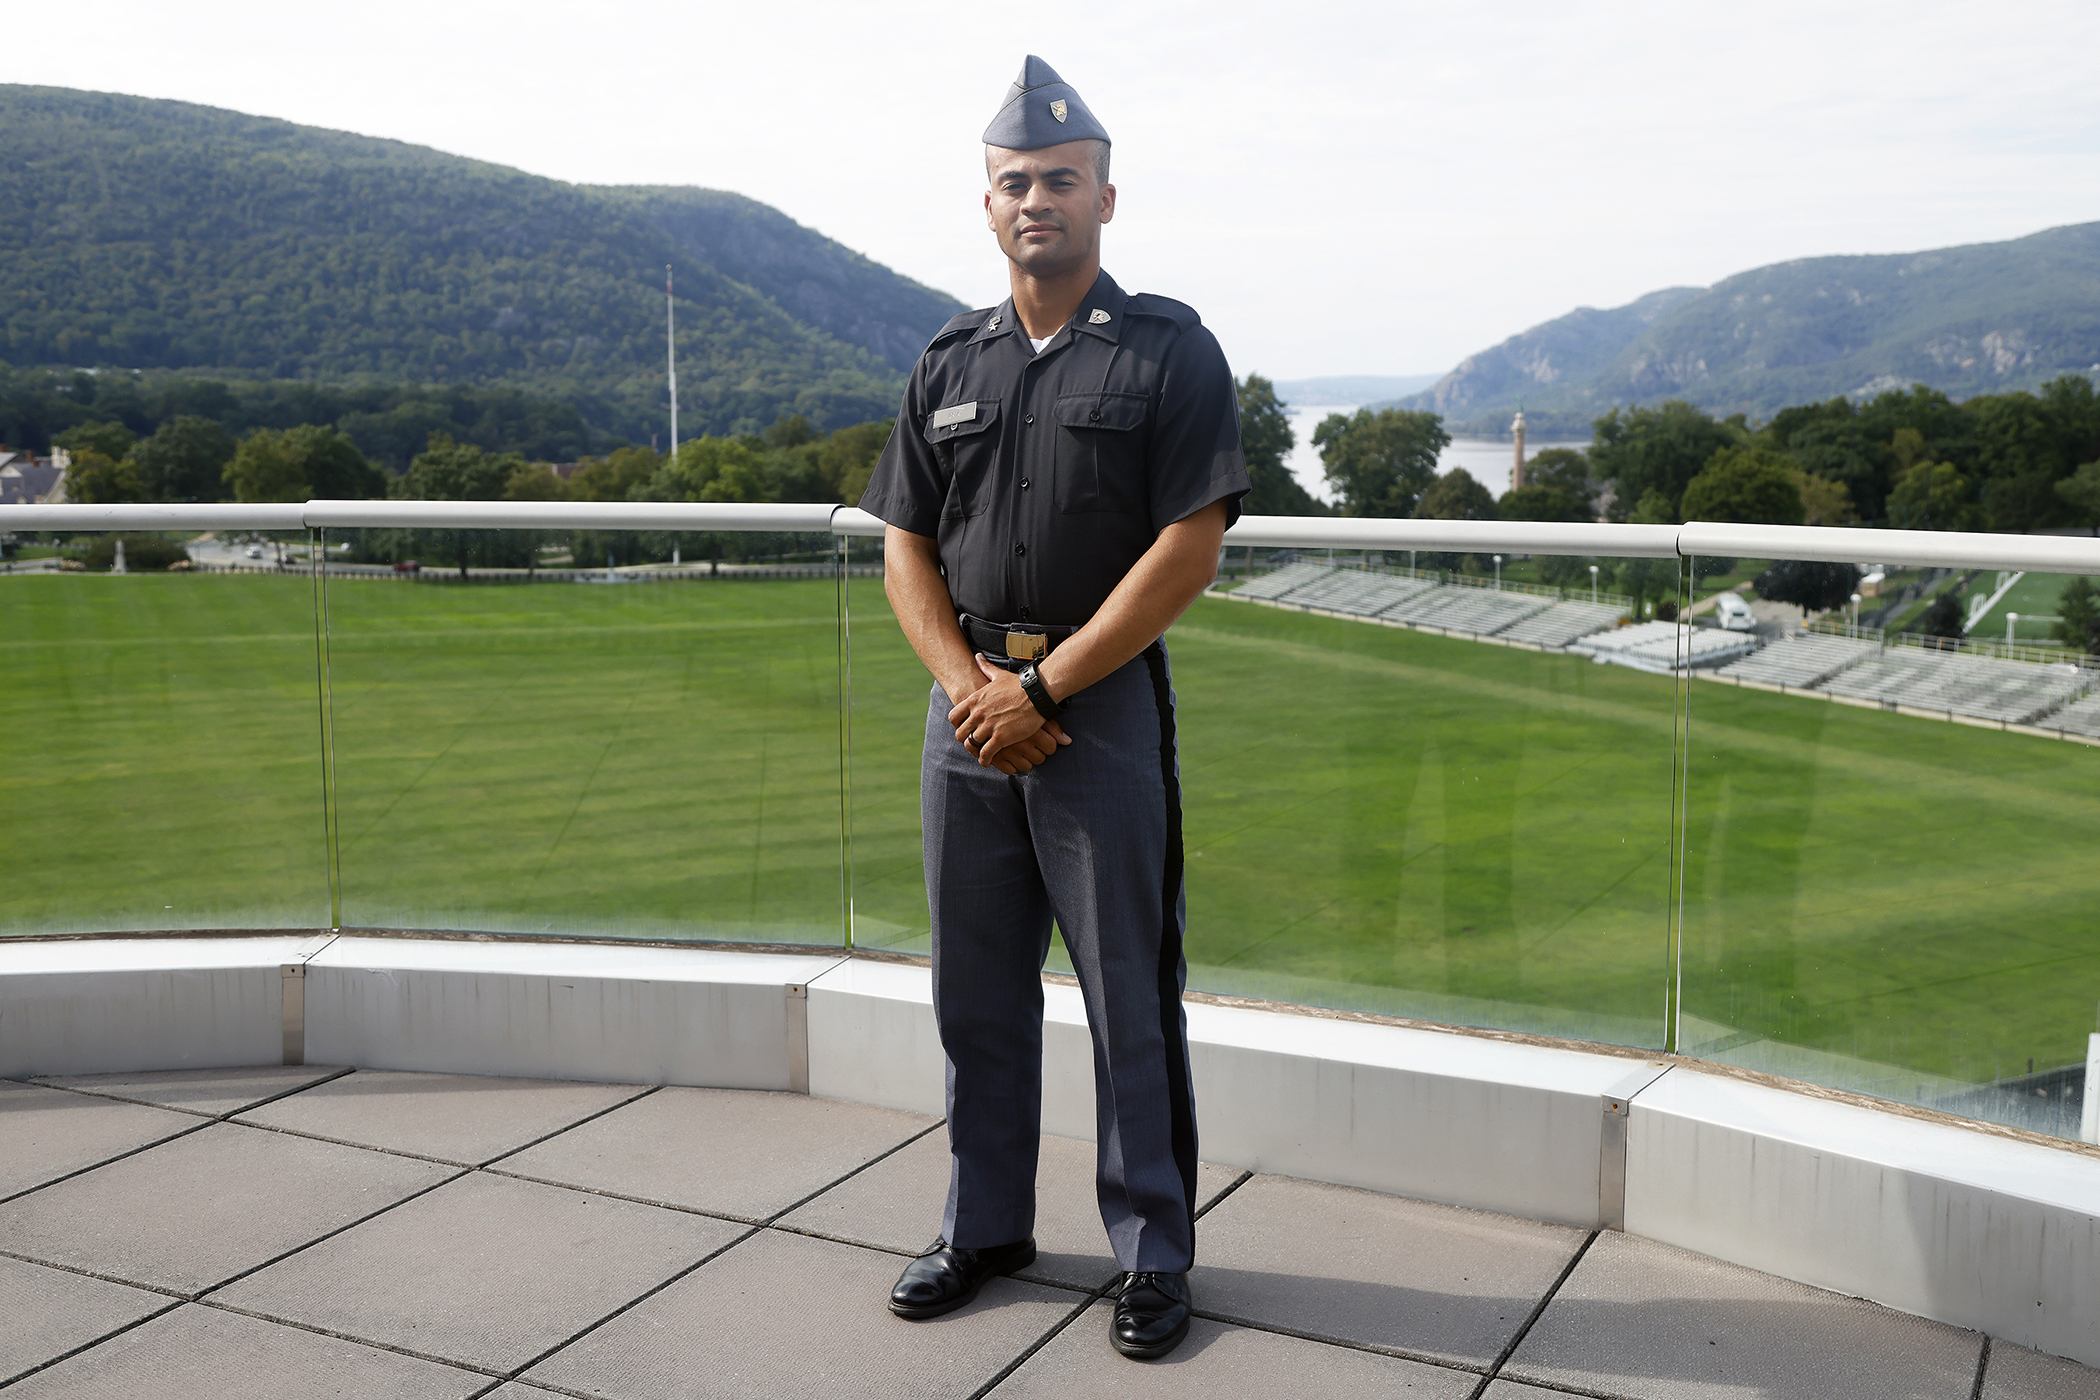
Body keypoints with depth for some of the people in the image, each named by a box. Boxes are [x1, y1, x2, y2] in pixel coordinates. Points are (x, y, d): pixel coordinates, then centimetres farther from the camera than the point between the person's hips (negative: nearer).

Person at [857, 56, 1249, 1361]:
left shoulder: (1170, 350, -2)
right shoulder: (950, 363, 12)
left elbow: (1186, 553, -10)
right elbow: (907, 548, 11)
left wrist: (1039, 688, -12)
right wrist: (969, 685, -7)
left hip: (1105, 707, -4)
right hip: (968, 704, 5)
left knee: (1131, 997, 2)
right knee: (977, 991, 13)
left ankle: (1154, 1252, 16)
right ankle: (988, 1225, 28)